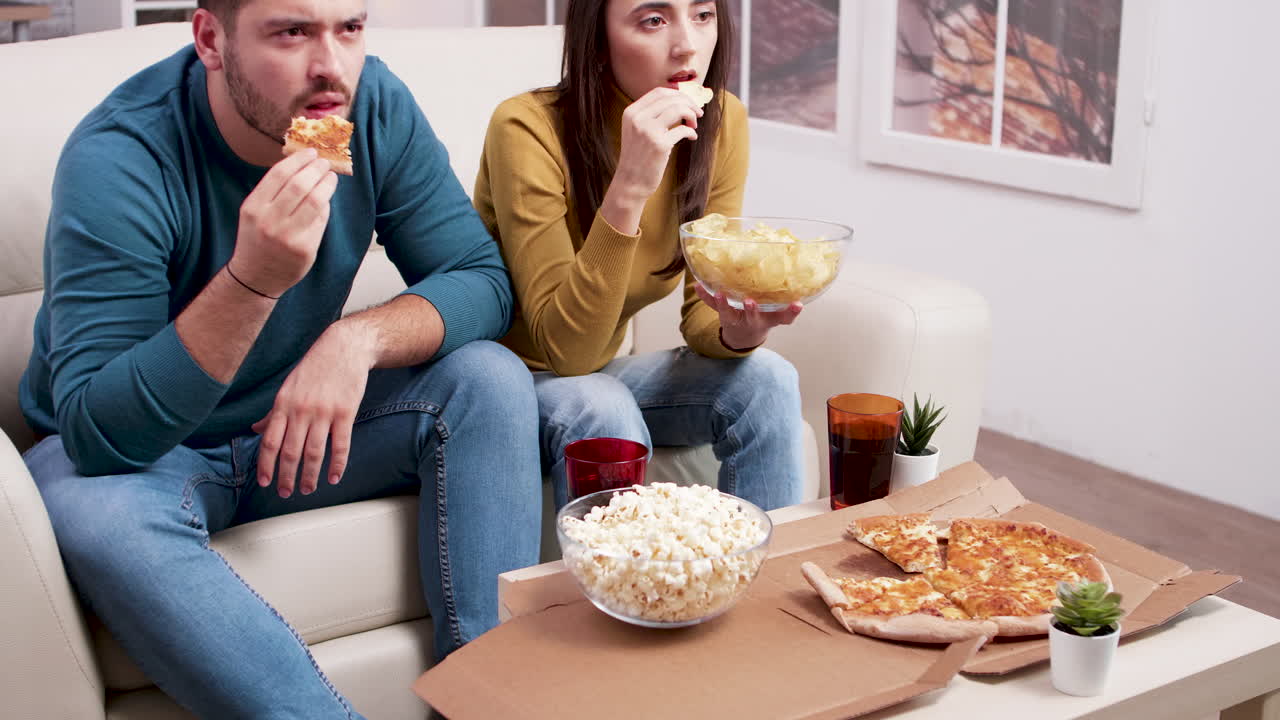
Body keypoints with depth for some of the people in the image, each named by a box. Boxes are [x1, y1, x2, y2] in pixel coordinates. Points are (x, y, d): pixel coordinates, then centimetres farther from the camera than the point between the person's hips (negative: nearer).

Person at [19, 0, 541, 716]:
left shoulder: (375, 104, -13)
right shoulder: (118, 159, -27)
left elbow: (484, 280, -10)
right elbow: (99, 436, -31)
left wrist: (359, 337, -30)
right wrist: (253, 279, -43)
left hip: (302, 421, 4)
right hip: (146, 452, -4)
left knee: (492, 380, -17)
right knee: (97, 515, -36)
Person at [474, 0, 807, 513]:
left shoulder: (720, 123, -8)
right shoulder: (529, 128, -24)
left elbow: (701, 317, -4)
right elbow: (565, 349, -27)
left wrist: (739, 330, -29)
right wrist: (629, 189, -38)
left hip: (602, 372, 5)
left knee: (765, 380, -18)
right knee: (602, 411, -33)